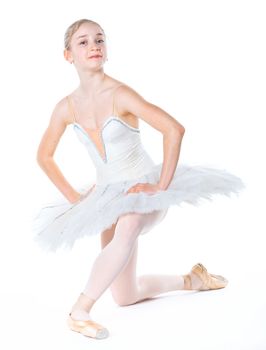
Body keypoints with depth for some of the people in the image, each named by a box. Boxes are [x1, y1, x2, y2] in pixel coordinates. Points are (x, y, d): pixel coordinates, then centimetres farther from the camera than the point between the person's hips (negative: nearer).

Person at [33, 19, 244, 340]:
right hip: (109, 196, 6)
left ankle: (81, 309, -30)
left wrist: (162, 187, -26)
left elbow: (174, 129, -30)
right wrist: (74, 198, 4)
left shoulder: (119, 95, -20)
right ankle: (190, 280, 36)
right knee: (125, 297, 11)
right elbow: (44, 157, 10)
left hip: (146, 188, -5)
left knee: (127, 227, -44)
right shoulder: (66, 107, -5)